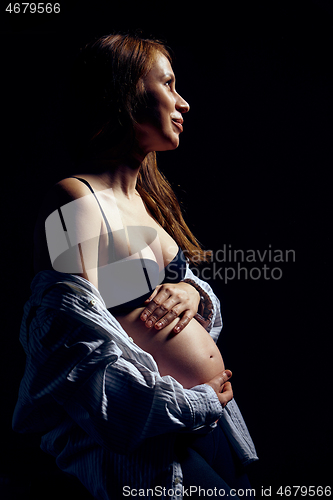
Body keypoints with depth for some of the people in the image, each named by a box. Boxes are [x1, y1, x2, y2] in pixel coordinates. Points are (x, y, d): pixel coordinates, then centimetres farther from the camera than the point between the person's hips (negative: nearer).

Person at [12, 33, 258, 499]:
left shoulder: (144, 197, 11)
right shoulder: (76, 200, -17)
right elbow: (79, 359, -23)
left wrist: (193, 292, -7)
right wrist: (199, 403, -14)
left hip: (213, 413, 8)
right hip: (150, 442, -8)